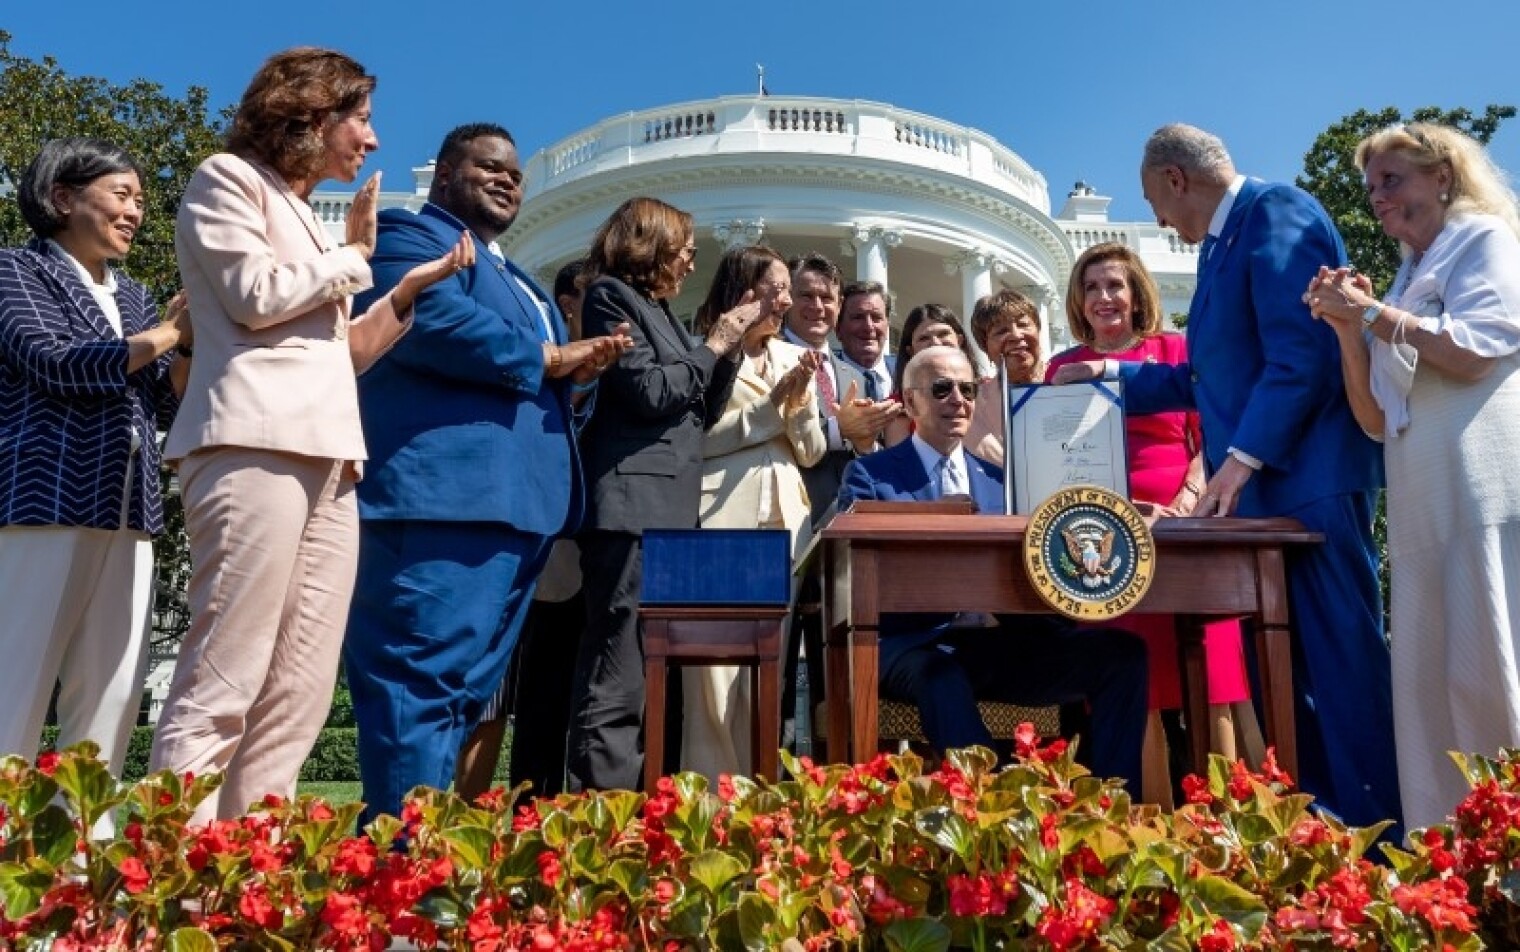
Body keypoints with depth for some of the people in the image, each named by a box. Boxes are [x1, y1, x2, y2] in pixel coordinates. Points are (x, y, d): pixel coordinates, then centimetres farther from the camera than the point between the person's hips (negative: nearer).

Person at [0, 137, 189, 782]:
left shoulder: (132, 297, 22)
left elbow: (170, 403, 16)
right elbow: (53, 362, -11)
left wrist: (197, 343, 0)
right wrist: (163, 336, -8)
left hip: (128, 515, 6)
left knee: (114, 689, 3)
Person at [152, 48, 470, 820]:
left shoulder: (304, 218, 29)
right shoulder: (228, 179, 8)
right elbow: (256, 298, -7)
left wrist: (413, 286, 18)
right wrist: (354, 254, 6)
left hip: (326, 455, 8)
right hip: (255, 445, -8)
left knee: (300, 692, 0)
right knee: (223, 681, -13)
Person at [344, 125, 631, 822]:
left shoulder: (514, 280, 31)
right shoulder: (410, 236, 4)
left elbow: (528, 386, 33)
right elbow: (437, 322, -18)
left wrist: (579, 370, 9)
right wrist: (546, 358, -6)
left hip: (515, 505, 10)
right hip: (444, 499, -9)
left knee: (464, 690, 10)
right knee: (426, 682, -11)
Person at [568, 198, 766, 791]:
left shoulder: (660, 312, 23)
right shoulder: (610, 297, -1)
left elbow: (705, 411, 22)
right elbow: (650, 393, -12)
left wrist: (732, 346, 11)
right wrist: (713, 344, 0)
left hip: (669, 512, 9)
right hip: (631, 511, -9)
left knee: (648, 681, 10)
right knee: (617, 682, -11)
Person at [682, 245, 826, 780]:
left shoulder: (793, 357, 17)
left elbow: (811, 453, 15)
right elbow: (697, 439, -7)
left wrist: (800, 399, -3)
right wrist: (771, 403, -7)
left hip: (784, 520, 5)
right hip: (721, 518, -5)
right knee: (717, 658, -7)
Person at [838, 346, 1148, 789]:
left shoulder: (999, 478, 22)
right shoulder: (869, 475, 7)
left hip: (1001, 642, 5)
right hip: (915, 645, -4)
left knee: (1123, 651, -16)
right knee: (941, 676, -38)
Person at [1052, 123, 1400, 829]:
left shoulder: (1276, 212, -8)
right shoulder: (1224, 241, 21)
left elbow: (1302, 353, -20)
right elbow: (1210, 377, 26)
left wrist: (1241, 459, -21)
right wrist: (1114, 375, 24)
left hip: (1309, 481, -10)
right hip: (1263, 490, 10)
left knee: (1344, 665, -5)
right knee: (1282, 675, 12)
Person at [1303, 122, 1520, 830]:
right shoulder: (1409, 283, 25)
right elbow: (1376, 420, 17)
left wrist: (1371, 312, -6)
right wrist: (1348, 327, 7)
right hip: (1422, 508, 7)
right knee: (1429, 680, 3)